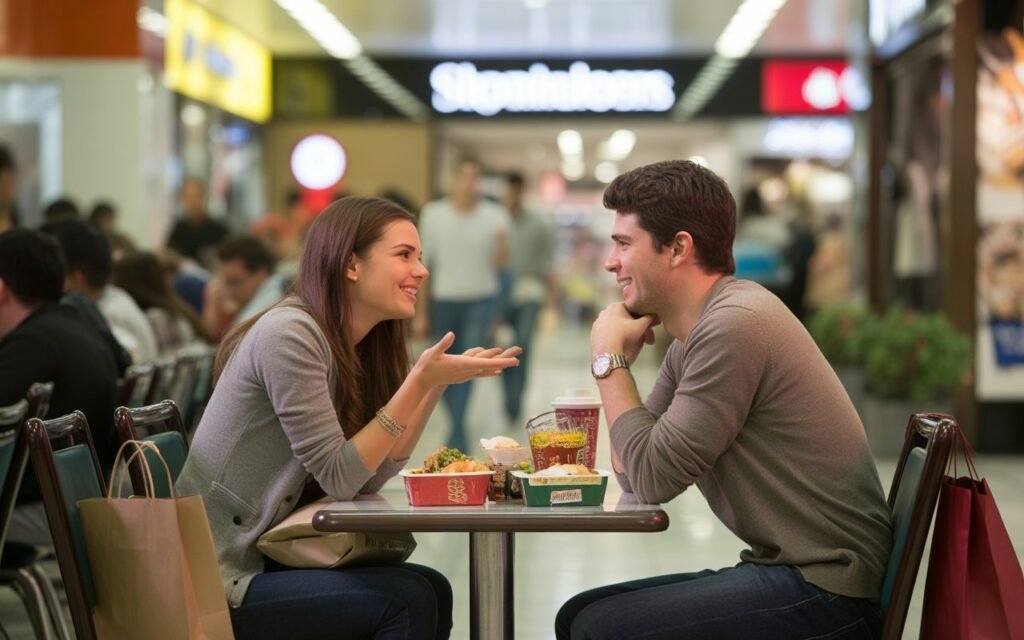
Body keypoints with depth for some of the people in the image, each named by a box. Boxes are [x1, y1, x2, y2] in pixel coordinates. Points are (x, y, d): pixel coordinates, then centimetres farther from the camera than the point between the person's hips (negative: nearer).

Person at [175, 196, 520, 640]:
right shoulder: (290, 333, -18)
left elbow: (372, 479, 4)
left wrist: (436, 382, -2)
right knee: (406, 600, -16)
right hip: (215, 586, -9)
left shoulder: (350, 346, 9)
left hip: (261, 558, 9)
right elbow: (340, 479, -19)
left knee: (431, 591, -3)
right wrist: (419, 381, -20)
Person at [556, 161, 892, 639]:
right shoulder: (694, 334, 12)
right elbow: (632, 473, 12)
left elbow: (653, 478, -17)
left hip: (826, 594, -10)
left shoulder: (735, 324, -18)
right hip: (789, 570, 10)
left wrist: (609, 357, -7)